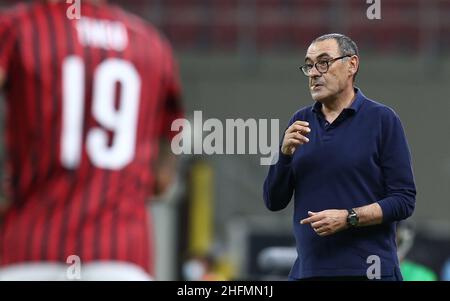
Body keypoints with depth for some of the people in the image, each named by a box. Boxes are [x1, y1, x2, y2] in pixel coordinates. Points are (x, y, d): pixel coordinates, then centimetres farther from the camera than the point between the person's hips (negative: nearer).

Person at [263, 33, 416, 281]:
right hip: (308, 268, 4)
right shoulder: (301, 122, 11)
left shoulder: (382, 119, -2)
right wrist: (285, 153, -7)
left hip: (367, 269, -4)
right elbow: (274, 202, 9)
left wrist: (348, 218, -17)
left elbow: (403, 200, -6)